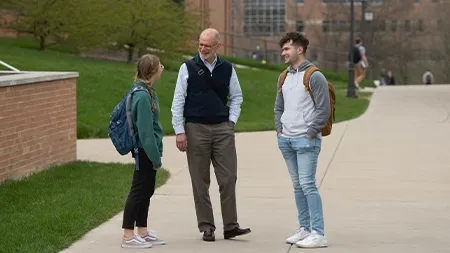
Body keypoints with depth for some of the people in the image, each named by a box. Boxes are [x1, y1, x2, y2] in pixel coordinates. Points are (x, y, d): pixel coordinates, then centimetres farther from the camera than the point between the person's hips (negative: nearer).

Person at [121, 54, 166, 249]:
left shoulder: (146, 92, 9)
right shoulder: (143, 96, -21)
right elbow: (145, 131, -22)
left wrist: (156, 154, 17)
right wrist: (156, 158, -18)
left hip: (147, 152, 9)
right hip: (145, 152, -9)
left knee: (146, 191, 15)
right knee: (138, 191, -3)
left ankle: (142, 232, 23)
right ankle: (128, 236, 3)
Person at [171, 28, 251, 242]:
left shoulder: (227, 69, 7)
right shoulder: (188, 68, 0)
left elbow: (236, 97, 18)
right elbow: (178, 101, 0)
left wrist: (231, 121, 5)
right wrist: (179, 131, -6)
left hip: (223, 129, 2)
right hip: (196, 129, -2)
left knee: (228, 178, -2)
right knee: (200, 182, 2)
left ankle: (230, 226, 3)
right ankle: (207, 227, 9)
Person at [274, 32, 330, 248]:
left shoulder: (314, 77, -8)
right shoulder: (284, 78, 15)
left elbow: (323, 110, -11)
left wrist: (310, 134, -13)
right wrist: (279, 129, 10)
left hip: (306, 141, -7)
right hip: (286, 140, 8)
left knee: (307, 184, -13)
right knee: (298, 186, 11)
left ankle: (318, 234, -12)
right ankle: (304, 229, 17)